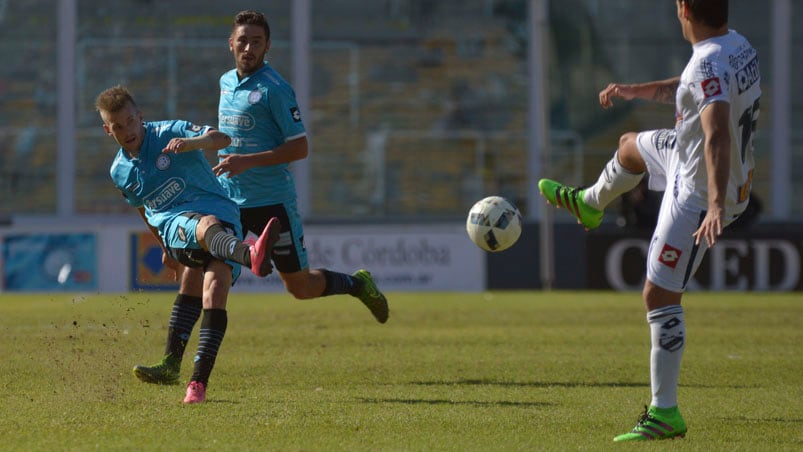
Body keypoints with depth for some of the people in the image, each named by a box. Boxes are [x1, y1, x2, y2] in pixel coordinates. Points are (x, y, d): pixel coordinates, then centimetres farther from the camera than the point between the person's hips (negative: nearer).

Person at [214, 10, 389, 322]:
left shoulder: (274, 89, -13)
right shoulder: (226, 82, 9)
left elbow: (300, 148, -17)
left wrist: (247, 161, -25)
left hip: (272, 202, -5)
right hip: (227, 200, 5)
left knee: (301, 287, 5)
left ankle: (358, 284, 32)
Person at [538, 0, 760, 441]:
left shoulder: (709, 64, -32)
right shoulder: (740, 47, -1)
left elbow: (717, 135, -45)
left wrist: (716, 205, -53)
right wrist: (635, 90, 23)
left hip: (697, 195, -10)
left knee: (660, 296, -7)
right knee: (631, 146, 34)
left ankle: (665, 414, -4)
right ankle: (588, 205, 67)